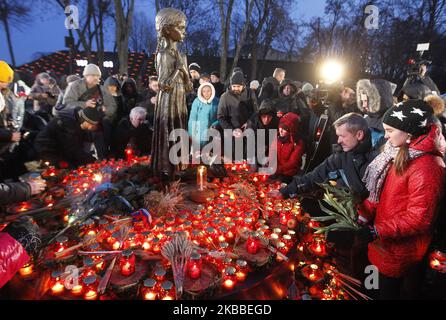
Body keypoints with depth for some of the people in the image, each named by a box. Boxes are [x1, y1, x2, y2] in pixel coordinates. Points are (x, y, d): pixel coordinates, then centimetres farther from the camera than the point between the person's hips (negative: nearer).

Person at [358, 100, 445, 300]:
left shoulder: (425, 168, -26)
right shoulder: (398, 154, 2)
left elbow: (418, 219, -25)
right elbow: (380, 191, 7)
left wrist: (377, 231, -26)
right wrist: (364, 215, -4)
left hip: (401, 251, -7)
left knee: (389, 291, 15)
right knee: (385, 288, 26)